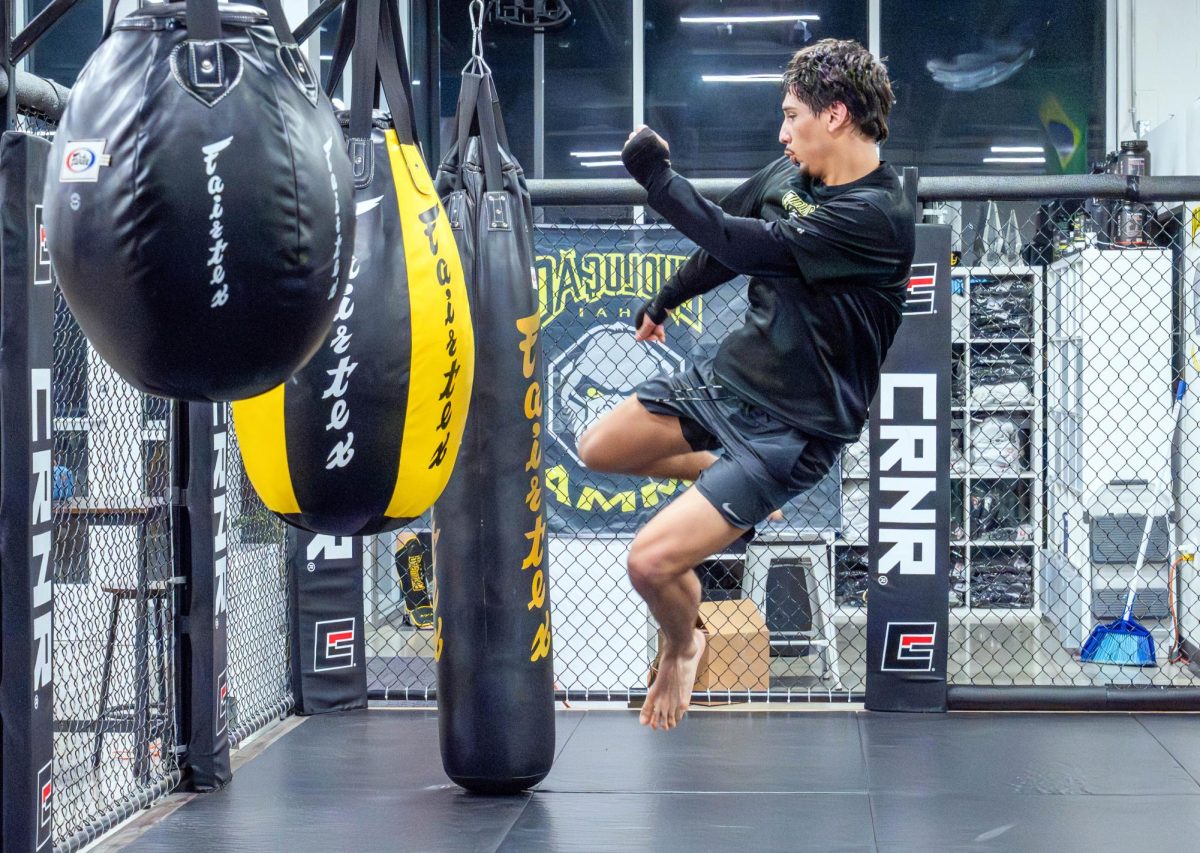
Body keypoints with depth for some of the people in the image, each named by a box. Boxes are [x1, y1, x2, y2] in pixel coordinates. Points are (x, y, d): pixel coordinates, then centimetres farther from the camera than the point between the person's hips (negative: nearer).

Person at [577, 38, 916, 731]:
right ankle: (723, 478, 32)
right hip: (728, 376, 8)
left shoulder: (878, 217, -26)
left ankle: (684, 647, 18)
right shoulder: (791, 175, 0)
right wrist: (665, 302, 34)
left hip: (793, 429, -8)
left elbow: (744, 246, -29)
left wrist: (656, 174, -20)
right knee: (597, 451, 18)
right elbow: (725, 247, 20)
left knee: (651, 561, -15)